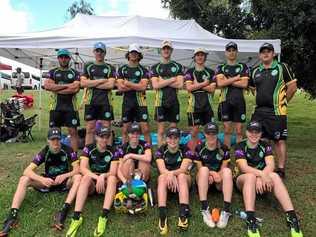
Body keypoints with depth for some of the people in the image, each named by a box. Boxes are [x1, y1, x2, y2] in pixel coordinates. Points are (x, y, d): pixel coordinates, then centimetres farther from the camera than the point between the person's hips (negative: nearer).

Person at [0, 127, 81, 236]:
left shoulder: (68, 151, -16)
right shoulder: (44, 152, -11)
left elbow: (77, 169, -19)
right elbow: (27, 171, -18)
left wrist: (64, 176, -38)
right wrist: (42, 179, -36)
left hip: (64, 181, -2)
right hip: (47, 181, 2)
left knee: (78, 177, -33)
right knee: (24, 179, -20)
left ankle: (64, 210, -45)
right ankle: (13, 214, -31)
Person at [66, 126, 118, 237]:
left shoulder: (112, 151, -3)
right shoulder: (88, 148, -4)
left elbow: (113, 172, -11)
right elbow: (83, 168, -16)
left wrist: (103, 176, -32)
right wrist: (97, 177, -31)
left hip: (106, 183, 0)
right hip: (91, 183, 0)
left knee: (112, 178, -31)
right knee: (86, 177, -32)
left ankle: (104, 216, -40)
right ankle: (76, 217, -38)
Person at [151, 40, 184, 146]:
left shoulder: (178, 66, 8)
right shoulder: (155, 67, 7)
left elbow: (180, 84, -5)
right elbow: (155, 85, -7)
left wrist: (163, 81, -7)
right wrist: (172, 79, -9)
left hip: (174, 101, 1)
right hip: (160, 101, -1)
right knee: (161, 130, 3)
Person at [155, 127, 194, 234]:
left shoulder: (185, 150, -7)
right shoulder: (161, 150, -4)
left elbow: (183, 169, -19)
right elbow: (162, 169, -16)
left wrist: (172, 173, -38)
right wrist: (170, 175, -37)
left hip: (183, 179, 0)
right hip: (167, 178, 1)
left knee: (181, 176, -33)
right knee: (163, 177, -32)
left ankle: (184, 213, -43)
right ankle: (162, 215, -44)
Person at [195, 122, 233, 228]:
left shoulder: (223, 148, 0)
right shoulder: (199, 148, -2)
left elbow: (223, 168, -1)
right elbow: (200, 169, -2)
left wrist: (216, 175, -22)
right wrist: (208, 174, -23)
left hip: (219, 179, 1)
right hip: (204, 180, 0)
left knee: (227, 171, -31)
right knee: (204, 169, -34)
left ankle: (226, 210, -37)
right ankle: (204, 209, -37)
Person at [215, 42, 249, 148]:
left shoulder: (243, 67, 9)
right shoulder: (221, 67, 10)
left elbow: (244, 84, -5)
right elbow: (220, 83, -7)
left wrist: (227, 81, -6)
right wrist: (236, 78, -6)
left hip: (239, 101, 0)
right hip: (225, 101, 0)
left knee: (239, 130, 2)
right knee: (227, 130, 5)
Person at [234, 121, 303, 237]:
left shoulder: (265, 146, 2)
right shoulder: (240, 147, -8)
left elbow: (271, 165, -14)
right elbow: (244, 167, -21)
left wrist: (260, 178, -31)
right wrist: (262, 174, -38)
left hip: (263, 179, 3)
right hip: (243, 180, -2)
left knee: (274, 176, -29)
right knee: (251, 176, -36)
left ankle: (292, 217, -37)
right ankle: (250, 219, -47)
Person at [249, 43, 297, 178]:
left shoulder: (282, 68, -1)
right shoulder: (255, 71, 13)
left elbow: (292, 87, -1)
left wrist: (282, 102, 3)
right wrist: (262, 100, 14)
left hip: (277, 112, -5)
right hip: (259, 111, 5)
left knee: (280, 141, 1)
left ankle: (281, 170, 11)